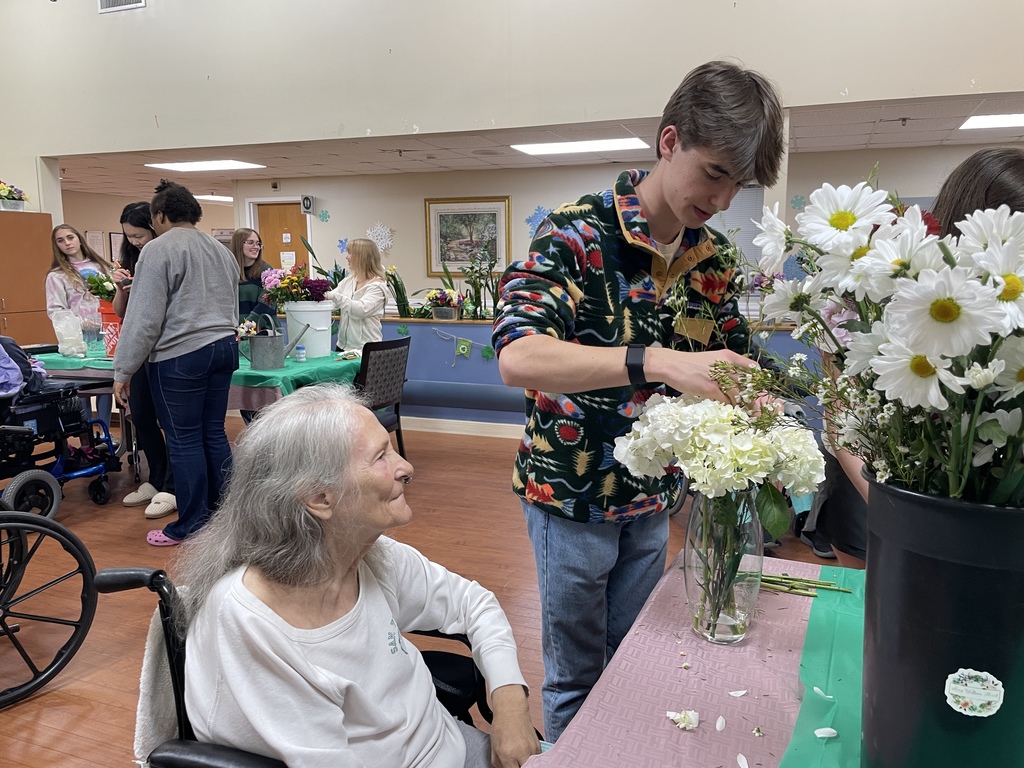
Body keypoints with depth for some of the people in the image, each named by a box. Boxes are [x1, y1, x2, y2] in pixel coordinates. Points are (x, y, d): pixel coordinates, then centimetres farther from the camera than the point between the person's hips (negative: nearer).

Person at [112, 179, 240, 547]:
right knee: (214, 434, 12)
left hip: (180, 356, -7)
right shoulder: (221, 250, 15)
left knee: (185, 440, 0)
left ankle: (191, 527, 8)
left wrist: (123, 370, -7)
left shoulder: (159, 249, -8)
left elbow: (145, 317, -12)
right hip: (223, 348, 7)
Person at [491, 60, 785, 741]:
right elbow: (517, 358, -33)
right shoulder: (578, 232, -19)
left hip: (655, 494, 6)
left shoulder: (714, 258, 0)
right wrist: (657, 361, -44)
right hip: (572, 490, -5)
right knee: (577, 676, 12)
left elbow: (732, 362, 10)